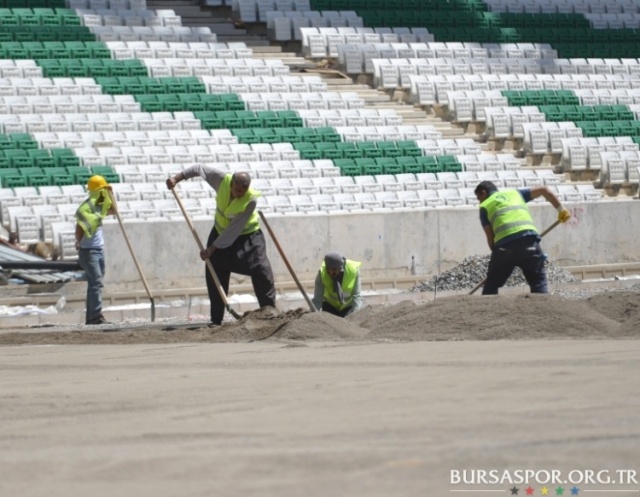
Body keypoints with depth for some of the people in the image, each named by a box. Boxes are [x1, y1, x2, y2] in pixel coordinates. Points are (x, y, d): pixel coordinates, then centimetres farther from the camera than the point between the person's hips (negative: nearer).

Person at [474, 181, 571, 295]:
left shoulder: (485, 207, 20)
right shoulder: (515, 193, 28)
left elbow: (490, 237, 11)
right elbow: (544, 190, 25)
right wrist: (560, 209, 31)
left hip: (504, 244, -2)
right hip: (529, 239, 2)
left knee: (491, 285, 13)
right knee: (538, 282, 10)